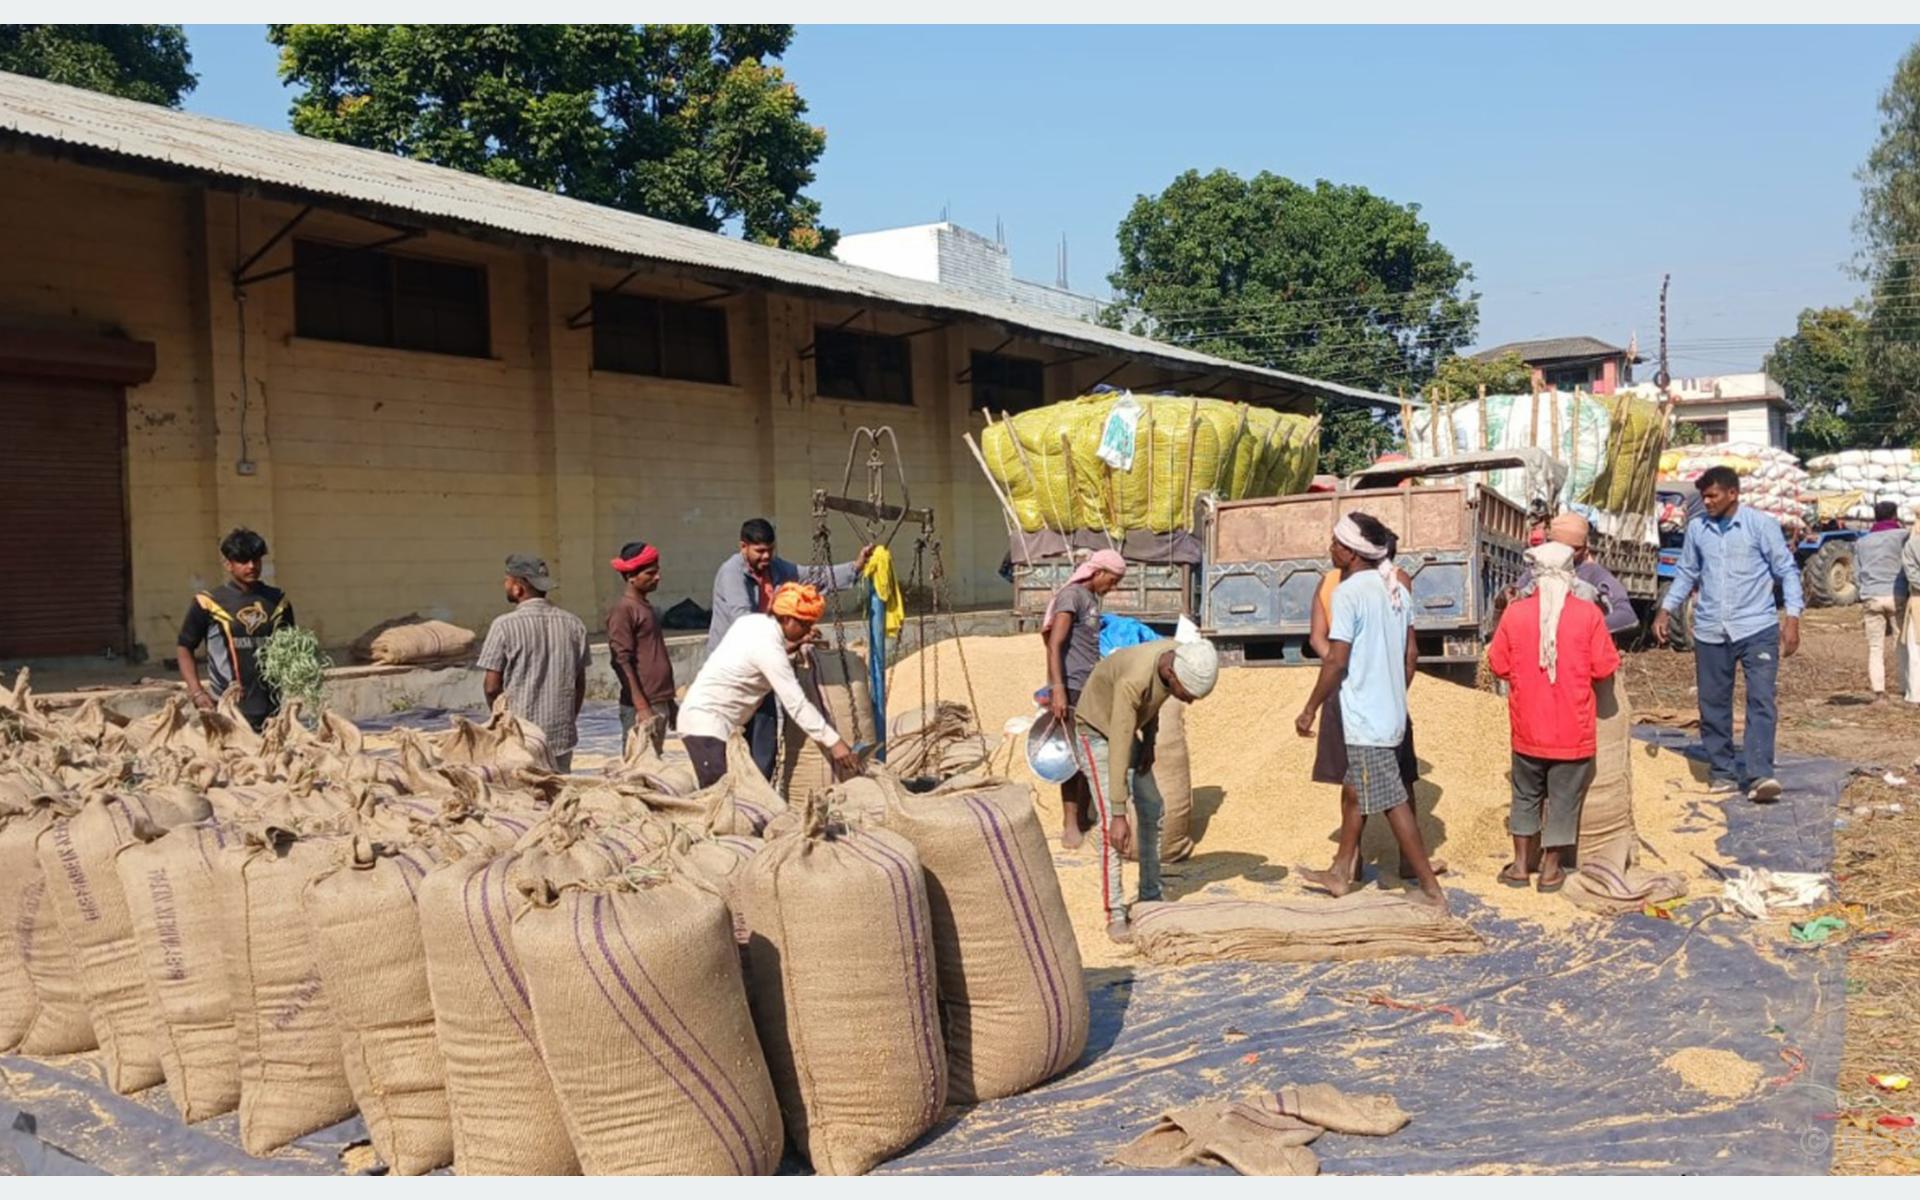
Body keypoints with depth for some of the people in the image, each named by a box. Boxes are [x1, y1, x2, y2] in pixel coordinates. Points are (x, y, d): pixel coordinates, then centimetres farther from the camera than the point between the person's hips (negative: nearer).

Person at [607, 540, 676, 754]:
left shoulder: (646, 606, 15)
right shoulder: (623, 610, -11)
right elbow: (622, 662, -17)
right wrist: (642, 707, -21)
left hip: (659, 704, 9)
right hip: (640, 706, -9)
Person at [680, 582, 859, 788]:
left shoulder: (755, 622, 5)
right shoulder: (767, 645, -21)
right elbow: (796, 703, -24)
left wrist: (793, 647, 2)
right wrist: (834, 742, -25)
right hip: (706, 724, -10)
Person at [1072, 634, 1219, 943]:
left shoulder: (1180, 657, -18)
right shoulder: (1132, 681, -39)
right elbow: (1118, 752, -38)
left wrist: (1149, 741, -6)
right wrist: (1119, 815, -38)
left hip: (1127, 729, 7)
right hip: (1096, 733, -7)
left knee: (1152, 811, 5)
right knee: (1110, 823, -15)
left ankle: (1150, 897, 14)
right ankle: (1115, 914, -10)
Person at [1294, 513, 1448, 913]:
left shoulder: (1349, 592, -17)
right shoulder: (1396, 590, 8)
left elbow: (1336, 660, -19)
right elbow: (1412, 654, 12)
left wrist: (1310, 709, -10)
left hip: (1365, 718, -9)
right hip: (1391, 711, 9)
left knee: (1392, 802, -3)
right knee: (1354, 791, 21)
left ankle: (1432, 892, 1)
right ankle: (1341, 873, 33)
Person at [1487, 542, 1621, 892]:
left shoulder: (1515, 613, -8)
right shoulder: (1588, 613, -11)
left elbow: (1498, 666, -1)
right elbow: (1605, 667, -8)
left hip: (1528, 728, 1)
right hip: (1573, 731, -1)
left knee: (1526, 796, 17)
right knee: (1563, 799, 12)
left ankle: (1521, 864, 24)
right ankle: (1550, 869, 19)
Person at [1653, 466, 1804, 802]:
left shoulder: (1761, 525, -4)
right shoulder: (1697, 528, 6)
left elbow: (1787, 570, -1)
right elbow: (1686, 572, 17)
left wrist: (1792, 617, -10)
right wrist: (1666, 610, 9)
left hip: (1757, 628, -4)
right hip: (1710, 631, 4)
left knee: (1761, 701, -12)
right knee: (1713, 705, 8)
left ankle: (1759, 775, -16)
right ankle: (1721, 773, 18)